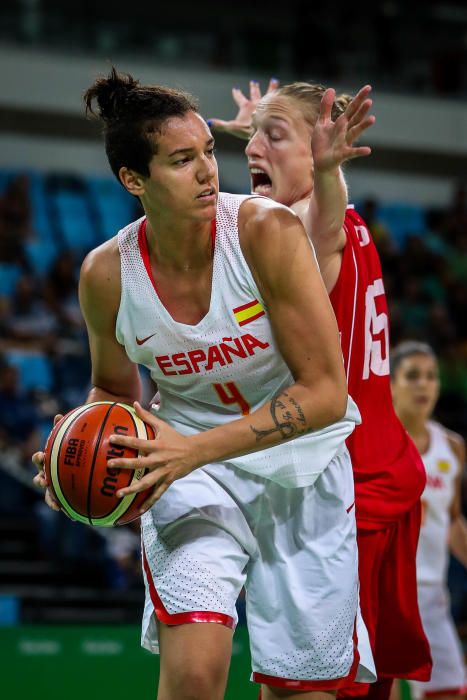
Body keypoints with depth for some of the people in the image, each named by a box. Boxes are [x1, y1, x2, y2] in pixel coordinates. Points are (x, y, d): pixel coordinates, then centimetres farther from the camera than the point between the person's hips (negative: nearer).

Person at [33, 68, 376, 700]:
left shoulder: (267, 232, -21)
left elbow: (325, 393, -21)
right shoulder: (107, 274, -12)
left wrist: (196, 448, -29)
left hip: (302, 468, 0)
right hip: (194, 466, 0)